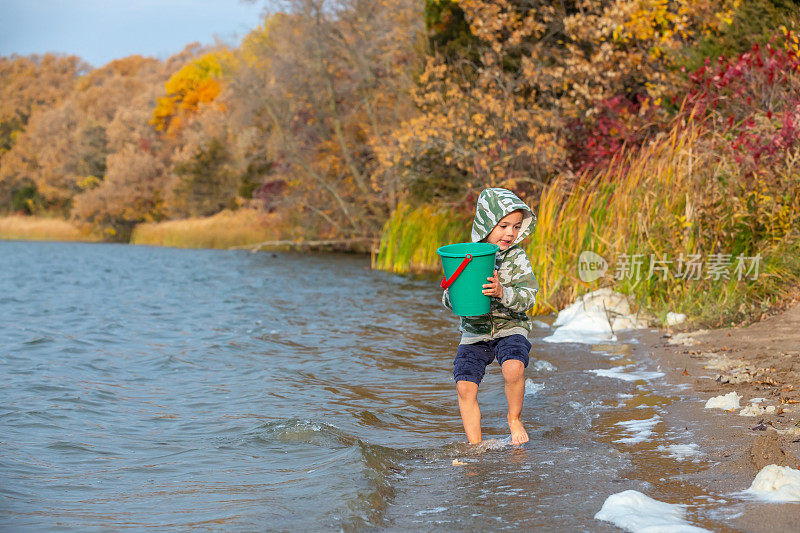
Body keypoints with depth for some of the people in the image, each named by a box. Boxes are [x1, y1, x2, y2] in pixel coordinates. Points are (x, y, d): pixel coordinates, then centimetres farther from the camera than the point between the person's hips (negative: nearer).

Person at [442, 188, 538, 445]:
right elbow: (449, 304, 3)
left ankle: (515, 419, -1)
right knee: (465, 386, -13)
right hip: (474, 332, 2)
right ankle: (475, 446, 4)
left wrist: (502, 293, -30)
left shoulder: (516, 257, -4)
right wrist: (452, 295, -21)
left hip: (510, 327, -2)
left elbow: (528, 298, -12)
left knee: (513, 369, -30)